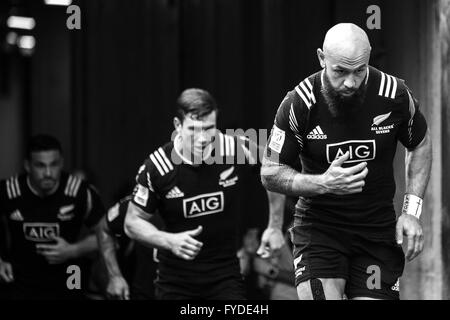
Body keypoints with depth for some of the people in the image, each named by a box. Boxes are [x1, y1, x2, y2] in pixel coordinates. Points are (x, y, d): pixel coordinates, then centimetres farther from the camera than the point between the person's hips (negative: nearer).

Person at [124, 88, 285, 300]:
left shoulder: (238, 150, -13)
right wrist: (169, 241, -19)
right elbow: (133, 222, -3)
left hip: (226, 275, 0)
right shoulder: (156, 167, -14)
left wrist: (274, 227, 7)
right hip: (174, 280, 0)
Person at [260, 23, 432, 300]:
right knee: (321, 294, -21)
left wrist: (412, 211, 0)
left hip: (378, 231, 2)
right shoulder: (298, 104, -14)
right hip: (318, 228, -2)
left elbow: (420, 145, 10)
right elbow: (270, 173, -4)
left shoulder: (394, 95, -9)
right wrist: (322, 183, -22)